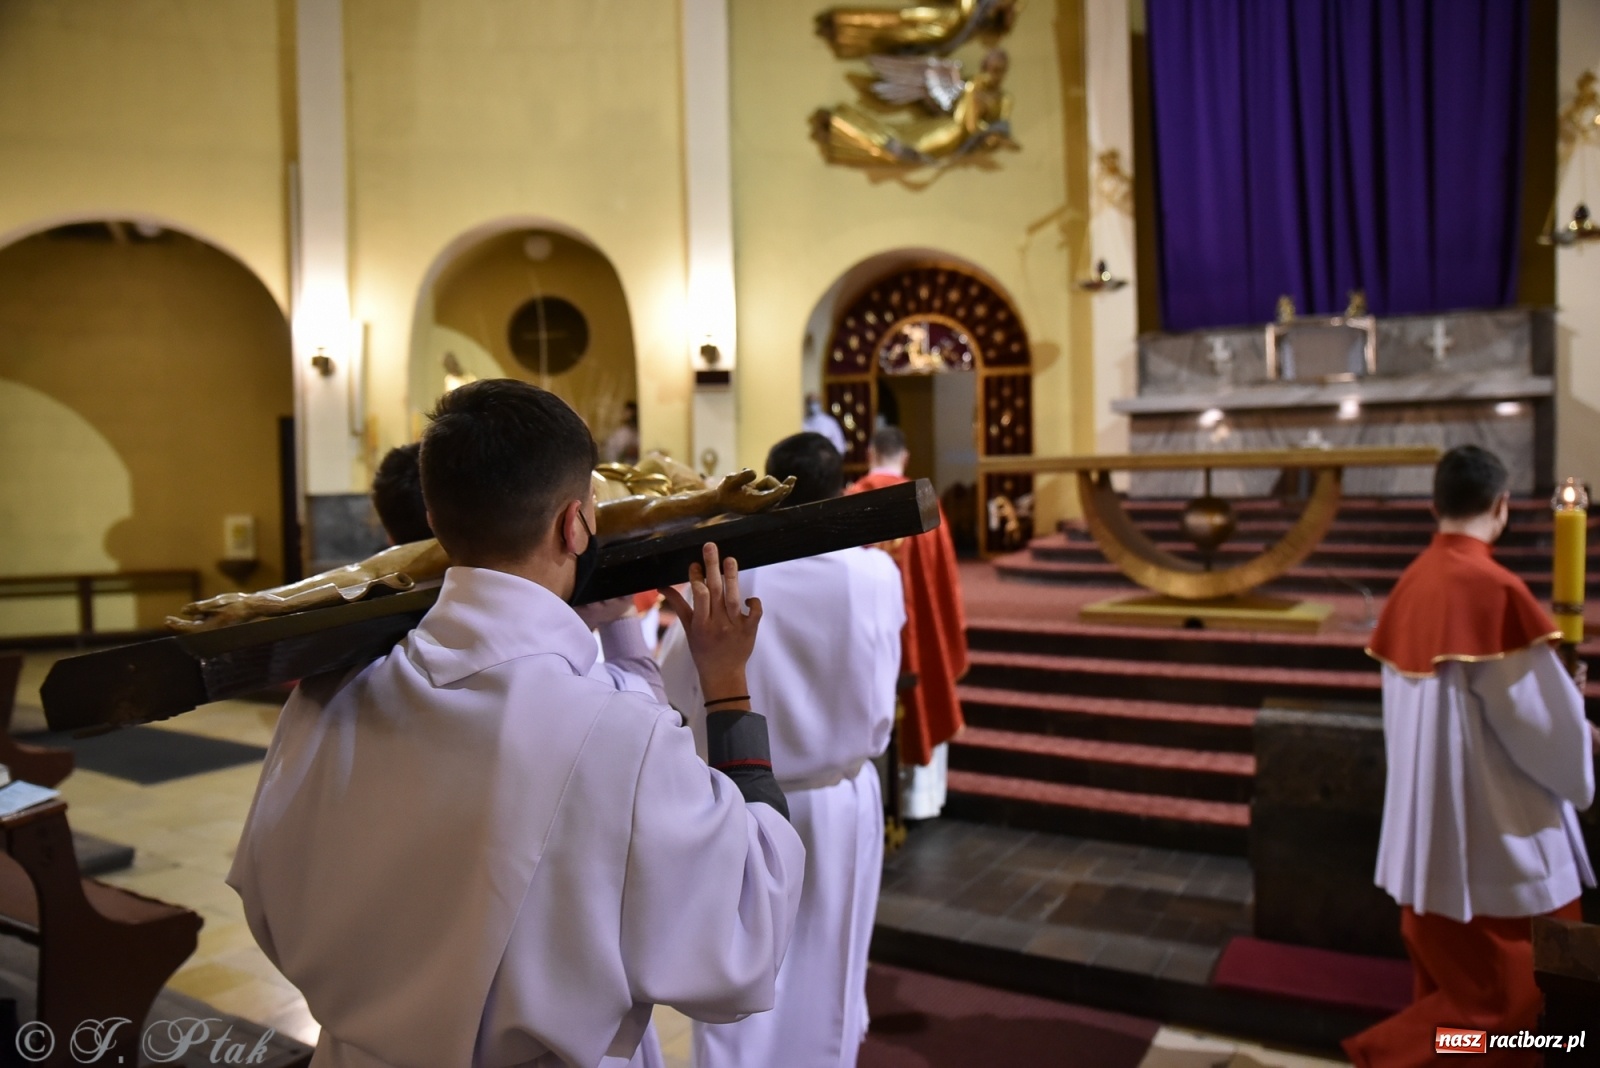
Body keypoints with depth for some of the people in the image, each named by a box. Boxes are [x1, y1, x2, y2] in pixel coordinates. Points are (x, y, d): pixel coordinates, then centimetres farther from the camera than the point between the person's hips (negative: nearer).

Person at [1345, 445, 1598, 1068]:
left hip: (1428, 826, 8)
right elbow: (1541, 714, -15)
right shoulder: (1495, 589, -20)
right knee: (1513, 992, 8)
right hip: (1494, 834, -7)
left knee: (1452, 983, 20)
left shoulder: (1410, 586, 1)